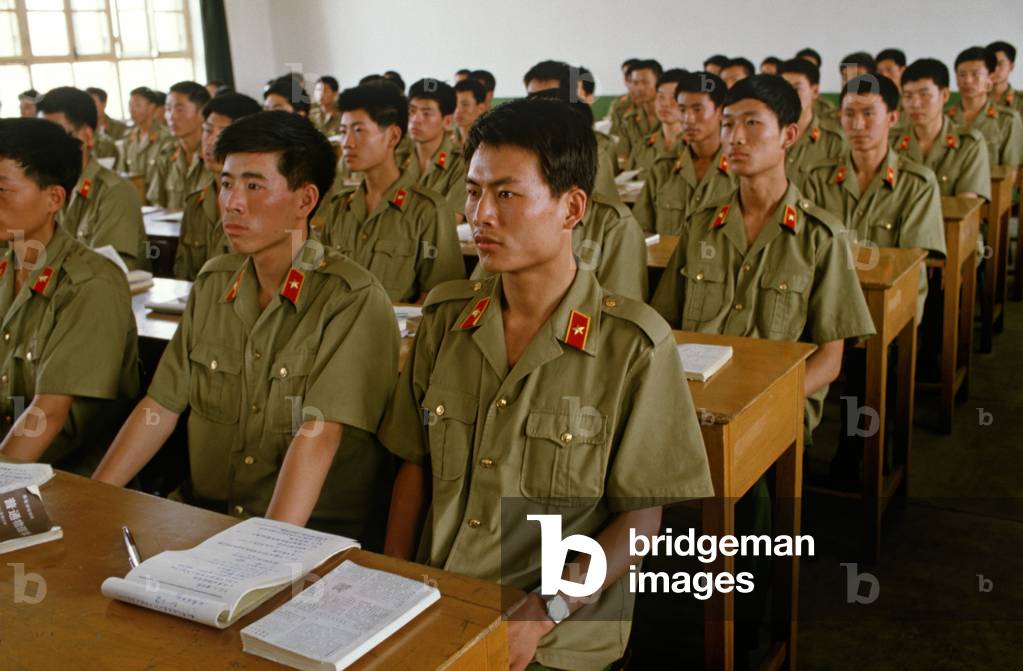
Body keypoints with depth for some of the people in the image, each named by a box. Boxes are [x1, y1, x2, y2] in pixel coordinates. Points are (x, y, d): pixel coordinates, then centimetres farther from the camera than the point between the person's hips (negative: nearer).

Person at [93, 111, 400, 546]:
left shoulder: (354, 301, -14)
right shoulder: (212, 283, 8)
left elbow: (318, 435, -23)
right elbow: (161, 405, 8)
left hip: (314, 527, -5)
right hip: (204, 511, 6)